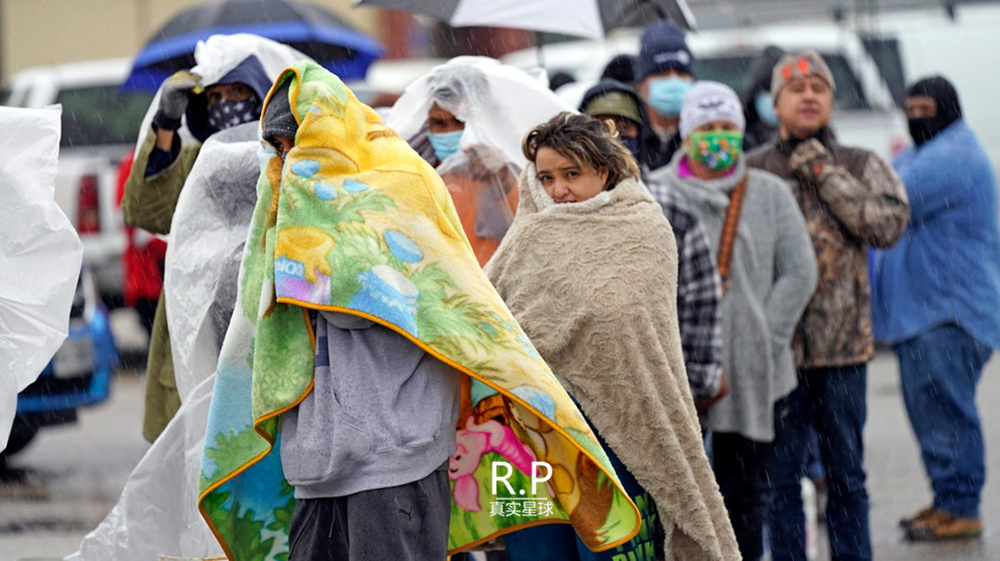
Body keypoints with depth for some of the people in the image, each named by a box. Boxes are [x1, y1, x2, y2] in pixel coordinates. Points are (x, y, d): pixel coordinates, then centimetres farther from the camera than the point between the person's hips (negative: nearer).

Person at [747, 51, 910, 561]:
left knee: (846, 475, 9)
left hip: (843, 346, 1)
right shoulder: (751, 172, 4)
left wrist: (825, 174, -10)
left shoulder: (861, 167, 8)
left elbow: (889, 223, -10)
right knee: (779, 476, 2)